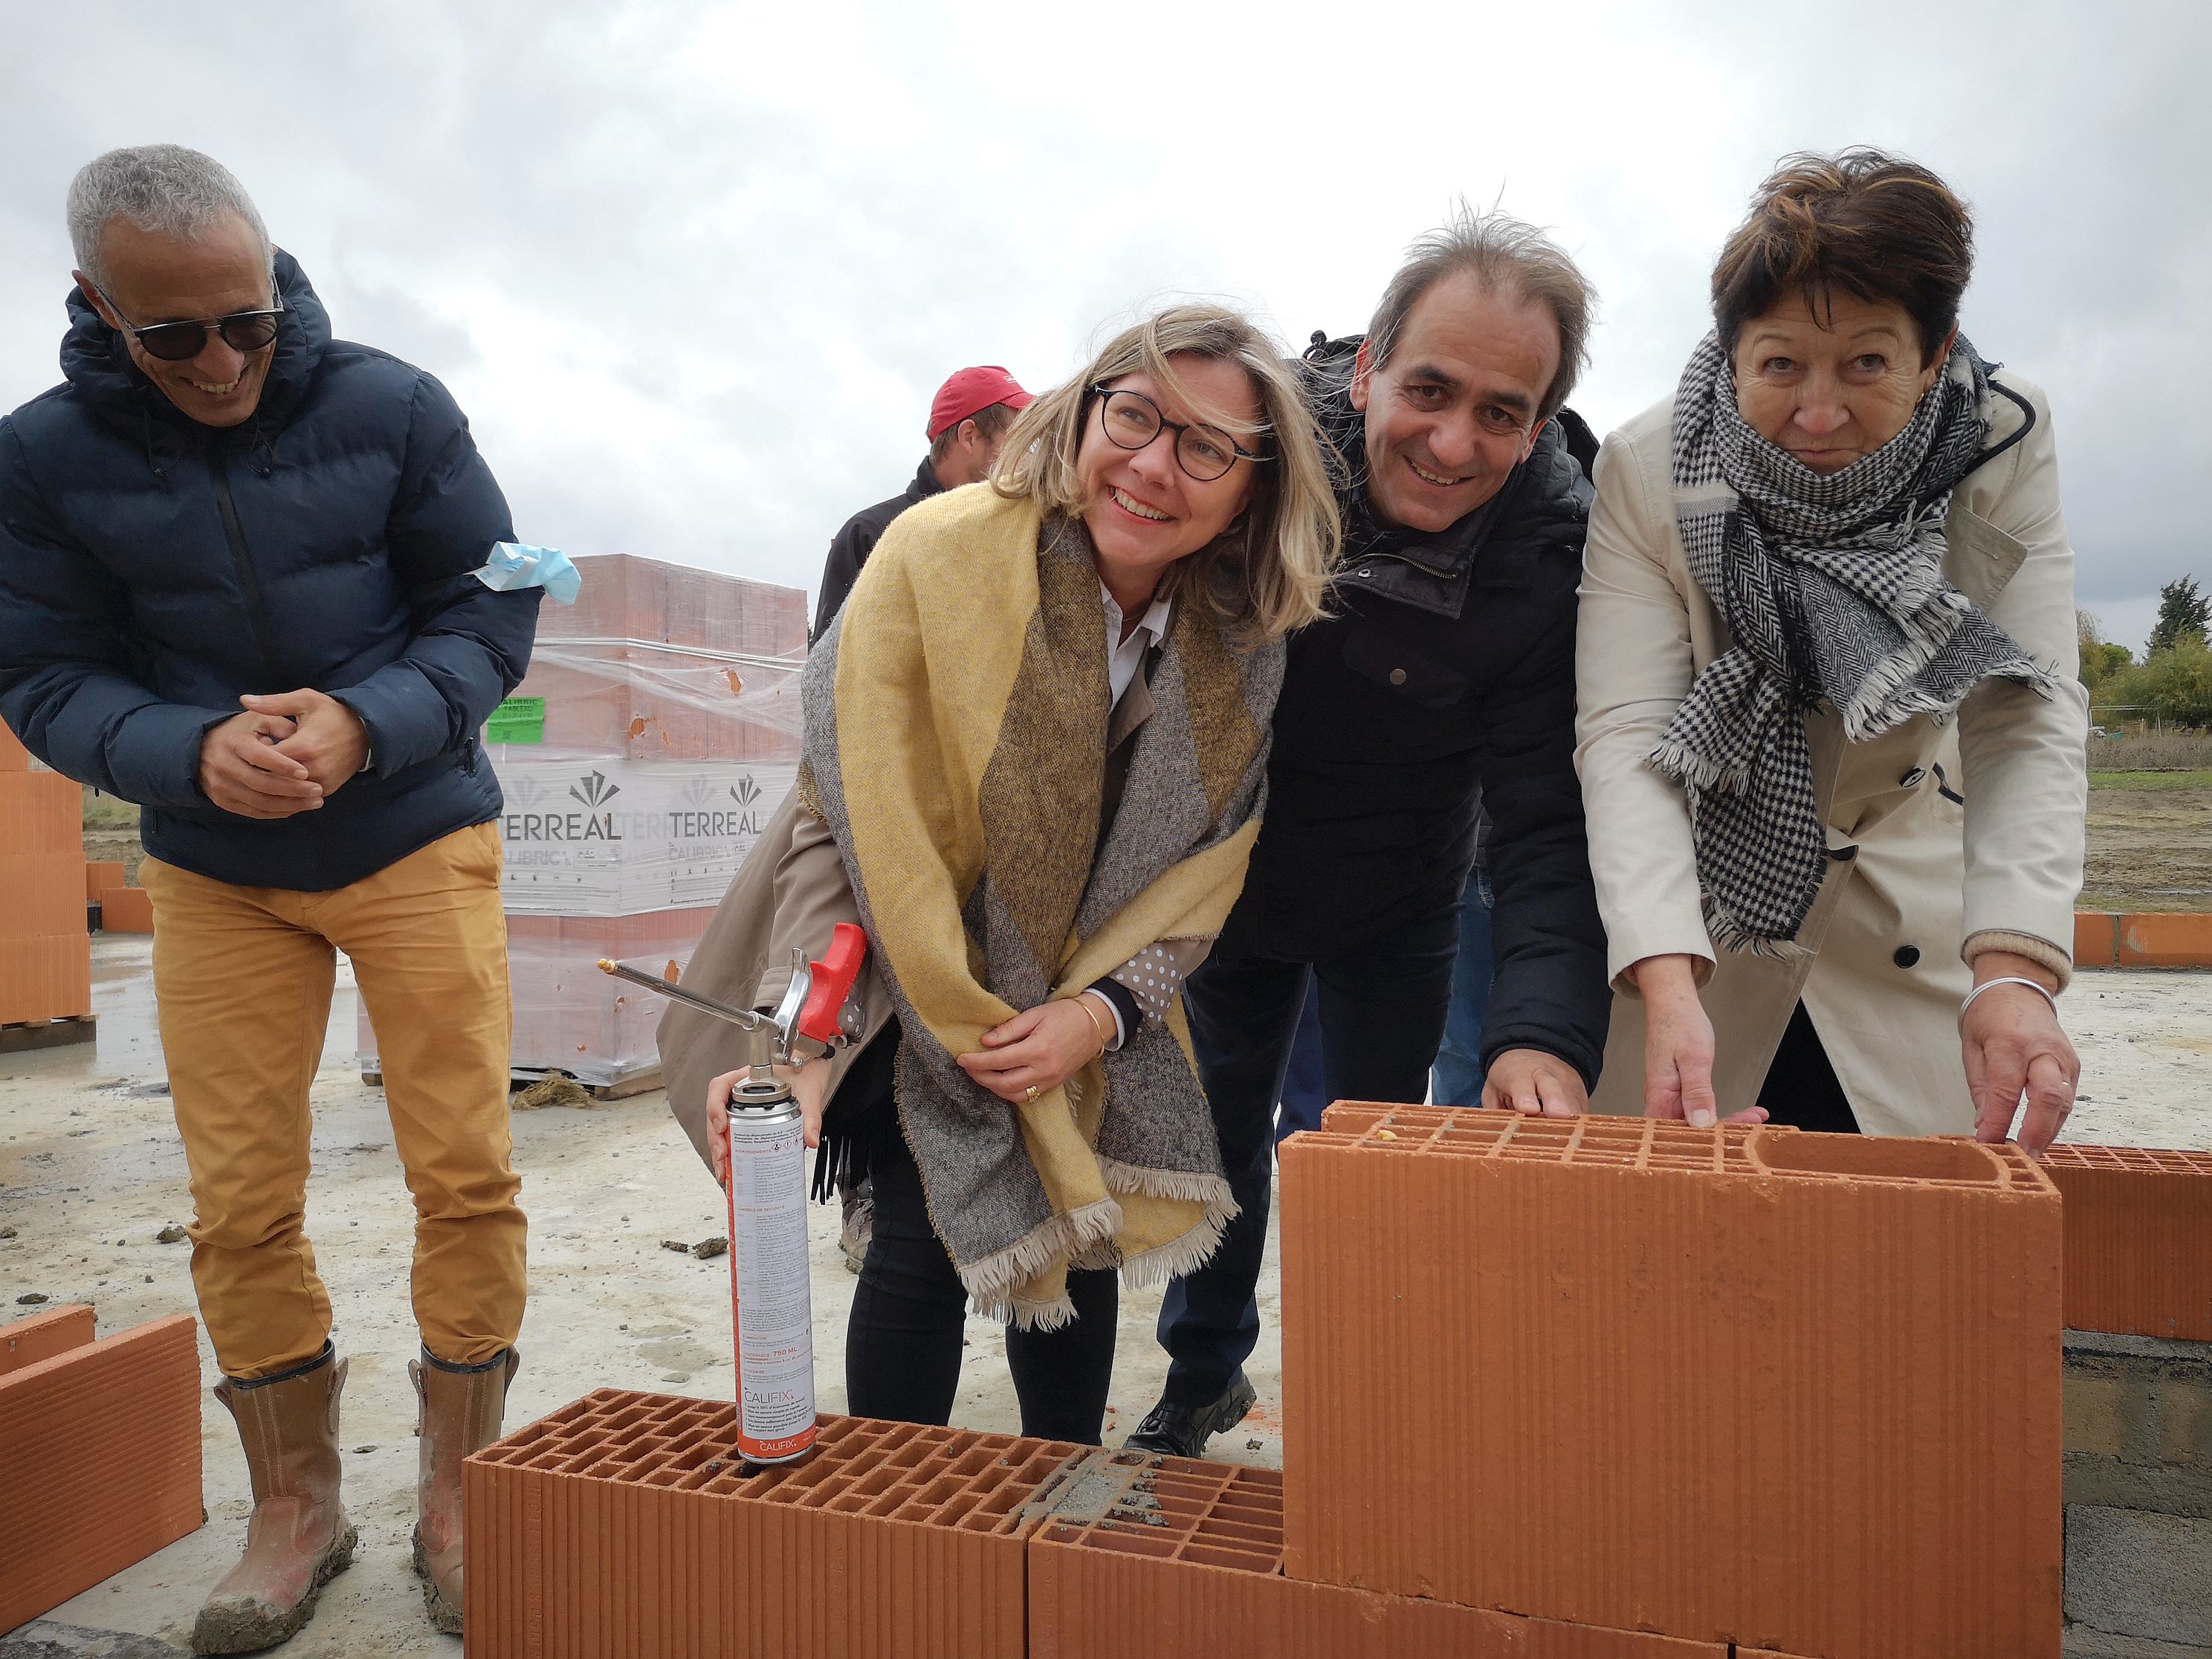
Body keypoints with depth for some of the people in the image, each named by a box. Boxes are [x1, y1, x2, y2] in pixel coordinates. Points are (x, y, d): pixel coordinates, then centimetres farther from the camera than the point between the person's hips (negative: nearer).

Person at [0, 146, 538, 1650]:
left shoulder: (391, 409, -9)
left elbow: (491, 614, -6)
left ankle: (458, 1493, 19)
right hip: (215, 873, 2)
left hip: (417, 838, -1)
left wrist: (365, 723, -23)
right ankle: (299, 1508, 25)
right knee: (241, 1204, 5)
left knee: (468, 1177, -1)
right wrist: (191, 754, -24)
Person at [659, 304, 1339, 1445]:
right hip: (898, 976, -4)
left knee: (1078, 1236, 8)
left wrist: (1100, 1012, -18)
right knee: (928, 1235, -13)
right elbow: (846, 817, -23)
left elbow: (1202, 867, -4)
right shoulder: (939, 552, -24)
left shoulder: (1242, 646, -11)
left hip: (1082, 998, 4)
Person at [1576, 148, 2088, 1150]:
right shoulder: (1645, 472, -18)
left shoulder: (2005, 448, -13)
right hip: (1696, 929, -1)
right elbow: (1628, 735, -26)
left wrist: (2015, 970, -36)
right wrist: (1667, 984, -40)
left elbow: (2025, 722, -20)